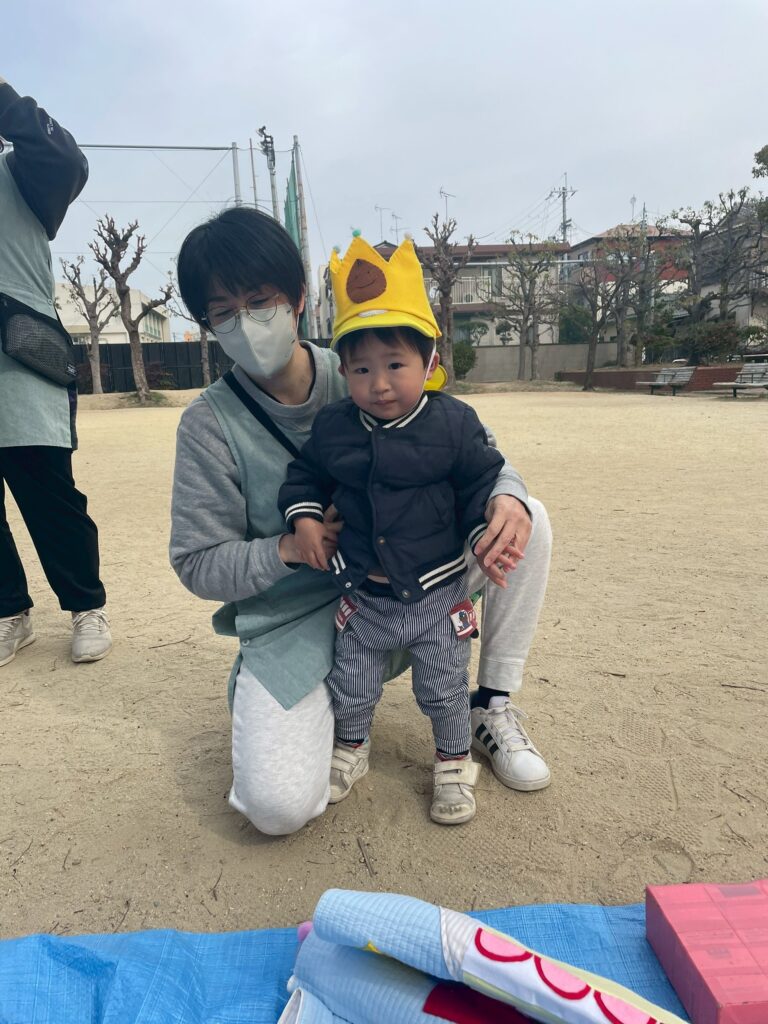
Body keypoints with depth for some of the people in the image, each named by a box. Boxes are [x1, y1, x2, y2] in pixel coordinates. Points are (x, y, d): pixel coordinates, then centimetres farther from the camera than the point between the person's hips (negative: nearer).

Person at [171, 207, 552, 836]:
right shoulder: (209, 423, -11)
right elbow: (197, 564, -7)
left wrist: (506, 496, -23)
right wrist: (287, 548, -25)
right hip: (291, 618, -2)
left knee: (529, 524, -11)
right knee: (279, 806, -20)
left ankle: (494, 706, 5)